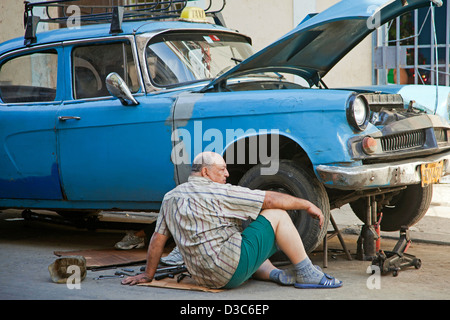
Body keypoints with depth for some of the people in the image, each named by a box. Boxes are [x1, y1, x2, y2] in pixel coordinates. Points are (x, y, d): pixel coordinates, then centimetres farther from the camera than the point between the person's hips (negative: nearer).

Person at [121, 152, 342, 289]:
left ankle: (275, 274, 10)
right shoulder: (218, 193, -8)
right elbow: (270, 199, -6)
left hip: (202, 276, 8)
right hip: (229, 270, -8)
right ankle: (306, 274, 3)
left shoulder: (170, 198, 12)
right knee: (276, 215, 0)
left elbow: (158, 238, 15)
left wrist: (148, 275, 24)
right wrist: (307, 205, 4)